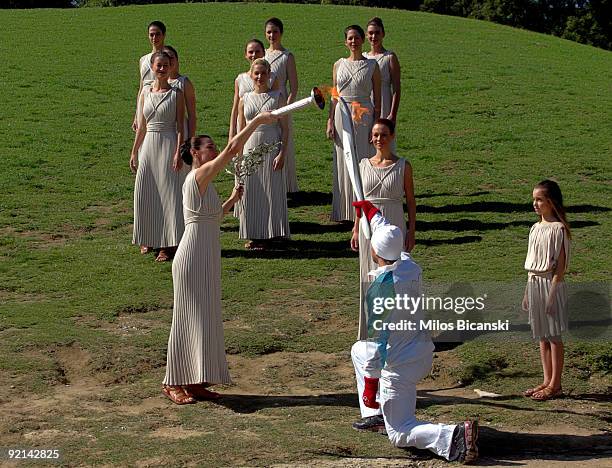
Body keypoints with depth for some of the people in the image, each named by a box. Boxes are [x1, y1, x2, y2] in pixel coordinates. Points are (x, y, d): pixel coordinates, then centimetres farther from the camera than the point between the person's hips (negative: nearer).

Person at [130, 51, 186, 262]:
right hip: (149, 145, 5)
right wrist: (134, 152, 12)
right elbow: (142, 126, 14)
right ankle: (147, 240, 21)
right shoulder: (146, 92, 9)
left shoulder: (176, 94, -3)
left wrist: (178, 152, -16)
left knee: (168, 193, -3)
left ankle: (167, 245, 1)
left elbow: (180, 126, -7)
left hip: (169, 144, -5)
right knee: (145, 194, 7)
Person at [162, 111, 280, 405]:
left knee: (205, 320, 12)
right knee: (189, 319, -3)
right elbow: (233, 148, -20)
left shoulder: (204, 183, 15)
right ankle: (174, 383, 6)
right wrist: (256, 121, -16)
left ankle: (194, 382, 19)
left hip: (206, 260, 9)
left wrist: (232, 200, 14)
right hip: (193, 258, -9)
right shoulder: (199, 176, -13)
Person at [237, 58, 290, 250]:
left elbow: (284, 128, -3)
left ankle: (268, 235, 7)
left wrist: (282, 153, -12)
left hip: (271, 149, -3)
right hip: (250, 149, 3)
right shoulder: (245, 99, 8)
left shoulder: (277, 97, 0)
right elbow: (242, 130, 12)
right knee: (250, 193, 3)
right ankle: (253, 236, 12)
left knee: (271, 191, -1)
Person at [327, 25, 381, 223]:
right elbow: (334, 96, 11)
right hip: (342, 116, 3)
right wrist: (330, 121, 3)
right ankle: (344, 211, 12)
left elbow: (377, 97, 0)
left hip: (364, 116, -2)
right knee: (343, 163, 5)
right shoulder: (339, 65, 8)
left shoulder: (372, 65, 1)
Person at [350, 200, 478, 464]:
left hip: (398, 365, -8)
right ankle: (374, 414, 30)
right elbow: (390, 236, 18)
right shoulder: (410, 266, -4)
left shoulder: (380, 286, -25)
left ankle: (455, 436, -22)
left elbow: (377, 338, -23)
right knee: (358, 350, 32)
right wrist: (370, 210, 33)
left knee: (400, 434, 2)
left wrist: (370, 383, -16)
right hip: (424, 353, 8)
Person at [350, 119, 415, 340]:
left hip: (394, 226, -2)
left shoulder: (403, 166, -3)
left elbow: (411, 201, 1)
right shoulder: (364, 165, 4)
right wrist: (356, 230, 9)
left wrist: (411, 232, -2)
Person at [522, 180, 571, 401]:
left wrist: (552, 293, -18)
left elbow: (560, 265, -14)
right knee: (542, 336, 12)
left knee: (554, 335, 0)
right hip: (534, 284, 8)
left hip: (550, 285, -8)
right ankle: (547, 380, 20)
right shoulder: (536, 228, 10)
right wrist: (527, 292, 14)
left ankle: (555, 384, 7)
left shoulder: (558, 229, -12)